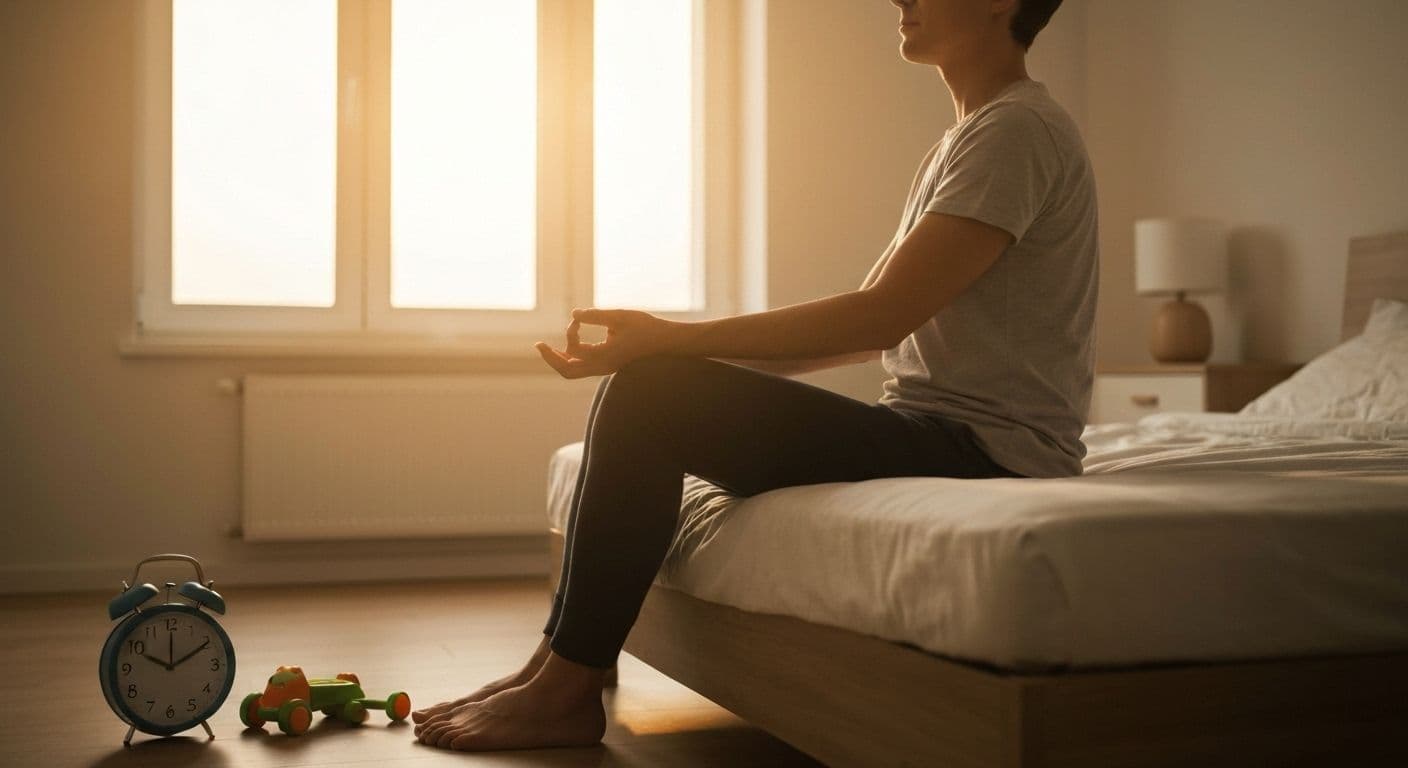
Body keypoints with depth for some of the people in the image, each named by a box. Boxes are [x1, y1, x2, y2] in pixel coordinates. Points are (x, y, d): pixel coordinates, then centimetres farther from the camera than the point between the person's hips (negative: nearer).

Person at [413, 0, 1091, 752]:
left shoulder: (1020, 128, -11)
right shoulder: (962, 141, 19)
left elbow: (880, 317, -20)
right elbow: (873, 325, 16)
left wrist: (676, 339, -18)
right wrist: (680, 350, 7)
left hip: (985, 446, -10)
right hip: (932, 428, 10)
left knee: (651, 395, -18)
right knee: (639, 393, 7)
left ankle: (565, 691, -8)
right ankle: (556, 663, 7)